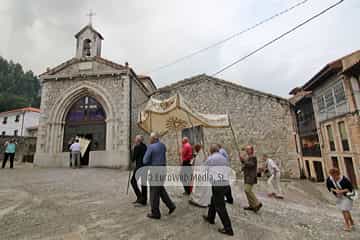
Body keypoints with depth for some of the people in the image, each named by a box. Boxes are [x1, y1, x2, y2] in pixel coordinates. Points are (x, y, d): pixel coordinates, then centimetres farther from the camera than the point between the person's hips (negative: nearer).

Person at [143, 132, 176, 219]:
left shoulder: (151, 147, -14)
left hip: (155, 169, -8)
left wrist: (150, 163, 9)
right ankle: (170, 205, 21)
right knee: (160, 188, 22)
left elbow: (145, 161, -13)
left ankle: (155, 213, 16)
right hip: (163, 168, 8)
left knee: (154, 191, 4)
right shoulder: (163, 145, 7)